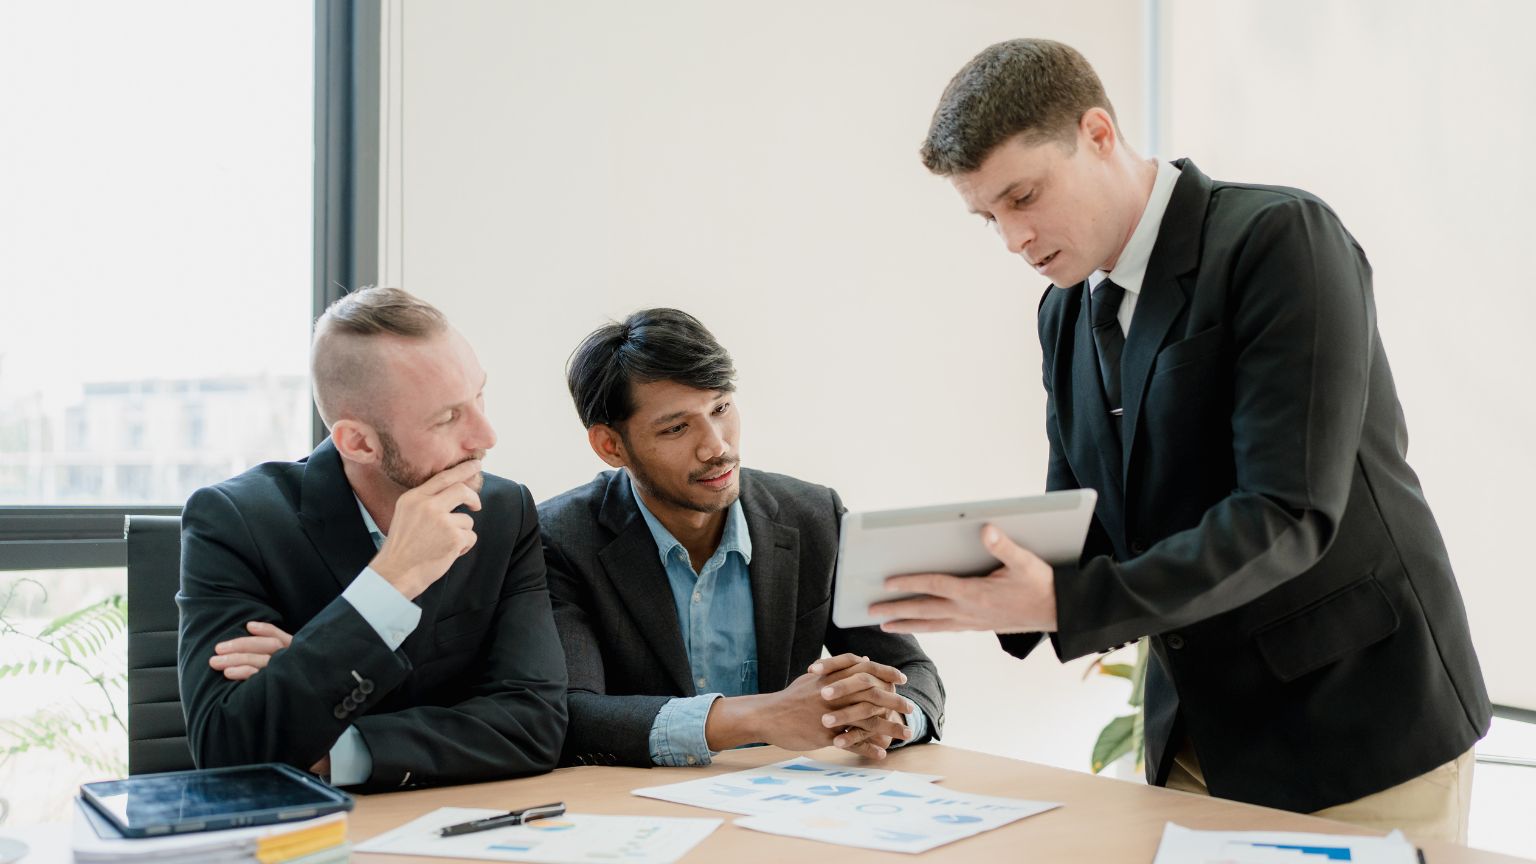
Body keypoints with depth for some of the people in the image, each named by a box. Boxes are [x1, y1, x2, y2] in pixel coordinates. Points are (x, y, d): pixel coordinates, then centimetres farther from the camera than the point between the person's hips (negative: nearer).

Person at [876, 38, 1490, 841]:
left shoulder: (1279, 237, -17)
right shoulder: (1067, 312, 5)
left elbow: (1288, 515, -25)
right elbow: (1079, 526, 8)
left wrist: (1062, 603, -32)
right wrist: (998, 588, -13)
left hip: (1358, 727, -6)